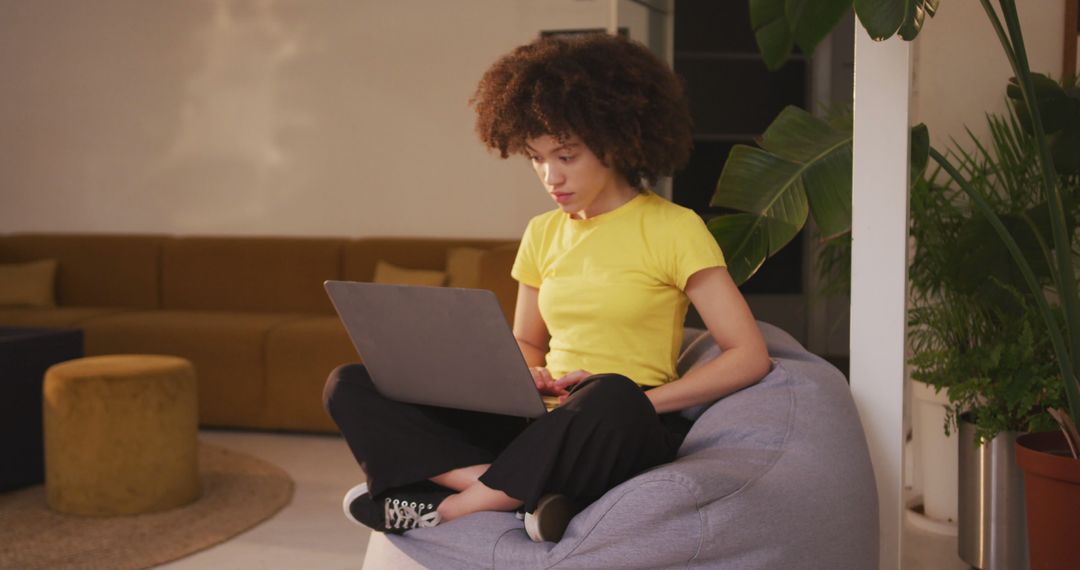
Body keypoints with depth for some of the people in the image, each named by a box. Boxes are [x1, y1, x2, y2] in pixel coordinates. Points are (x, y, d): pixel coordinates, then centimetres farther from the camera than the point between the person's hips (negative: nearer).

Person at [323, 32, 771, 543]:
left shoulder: (674, 229, -3)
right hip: (544, 427, 5)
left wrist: (638, 400, -16)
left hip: (628, 430, -5)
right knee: (351, 386, -9)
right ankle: (524, 492, -28)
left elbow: (749, 357, -7)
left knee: (611, 398, -42)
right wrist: (523, 378, -1)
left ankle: (450, 504, -22)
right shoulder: (542, 234, 13)